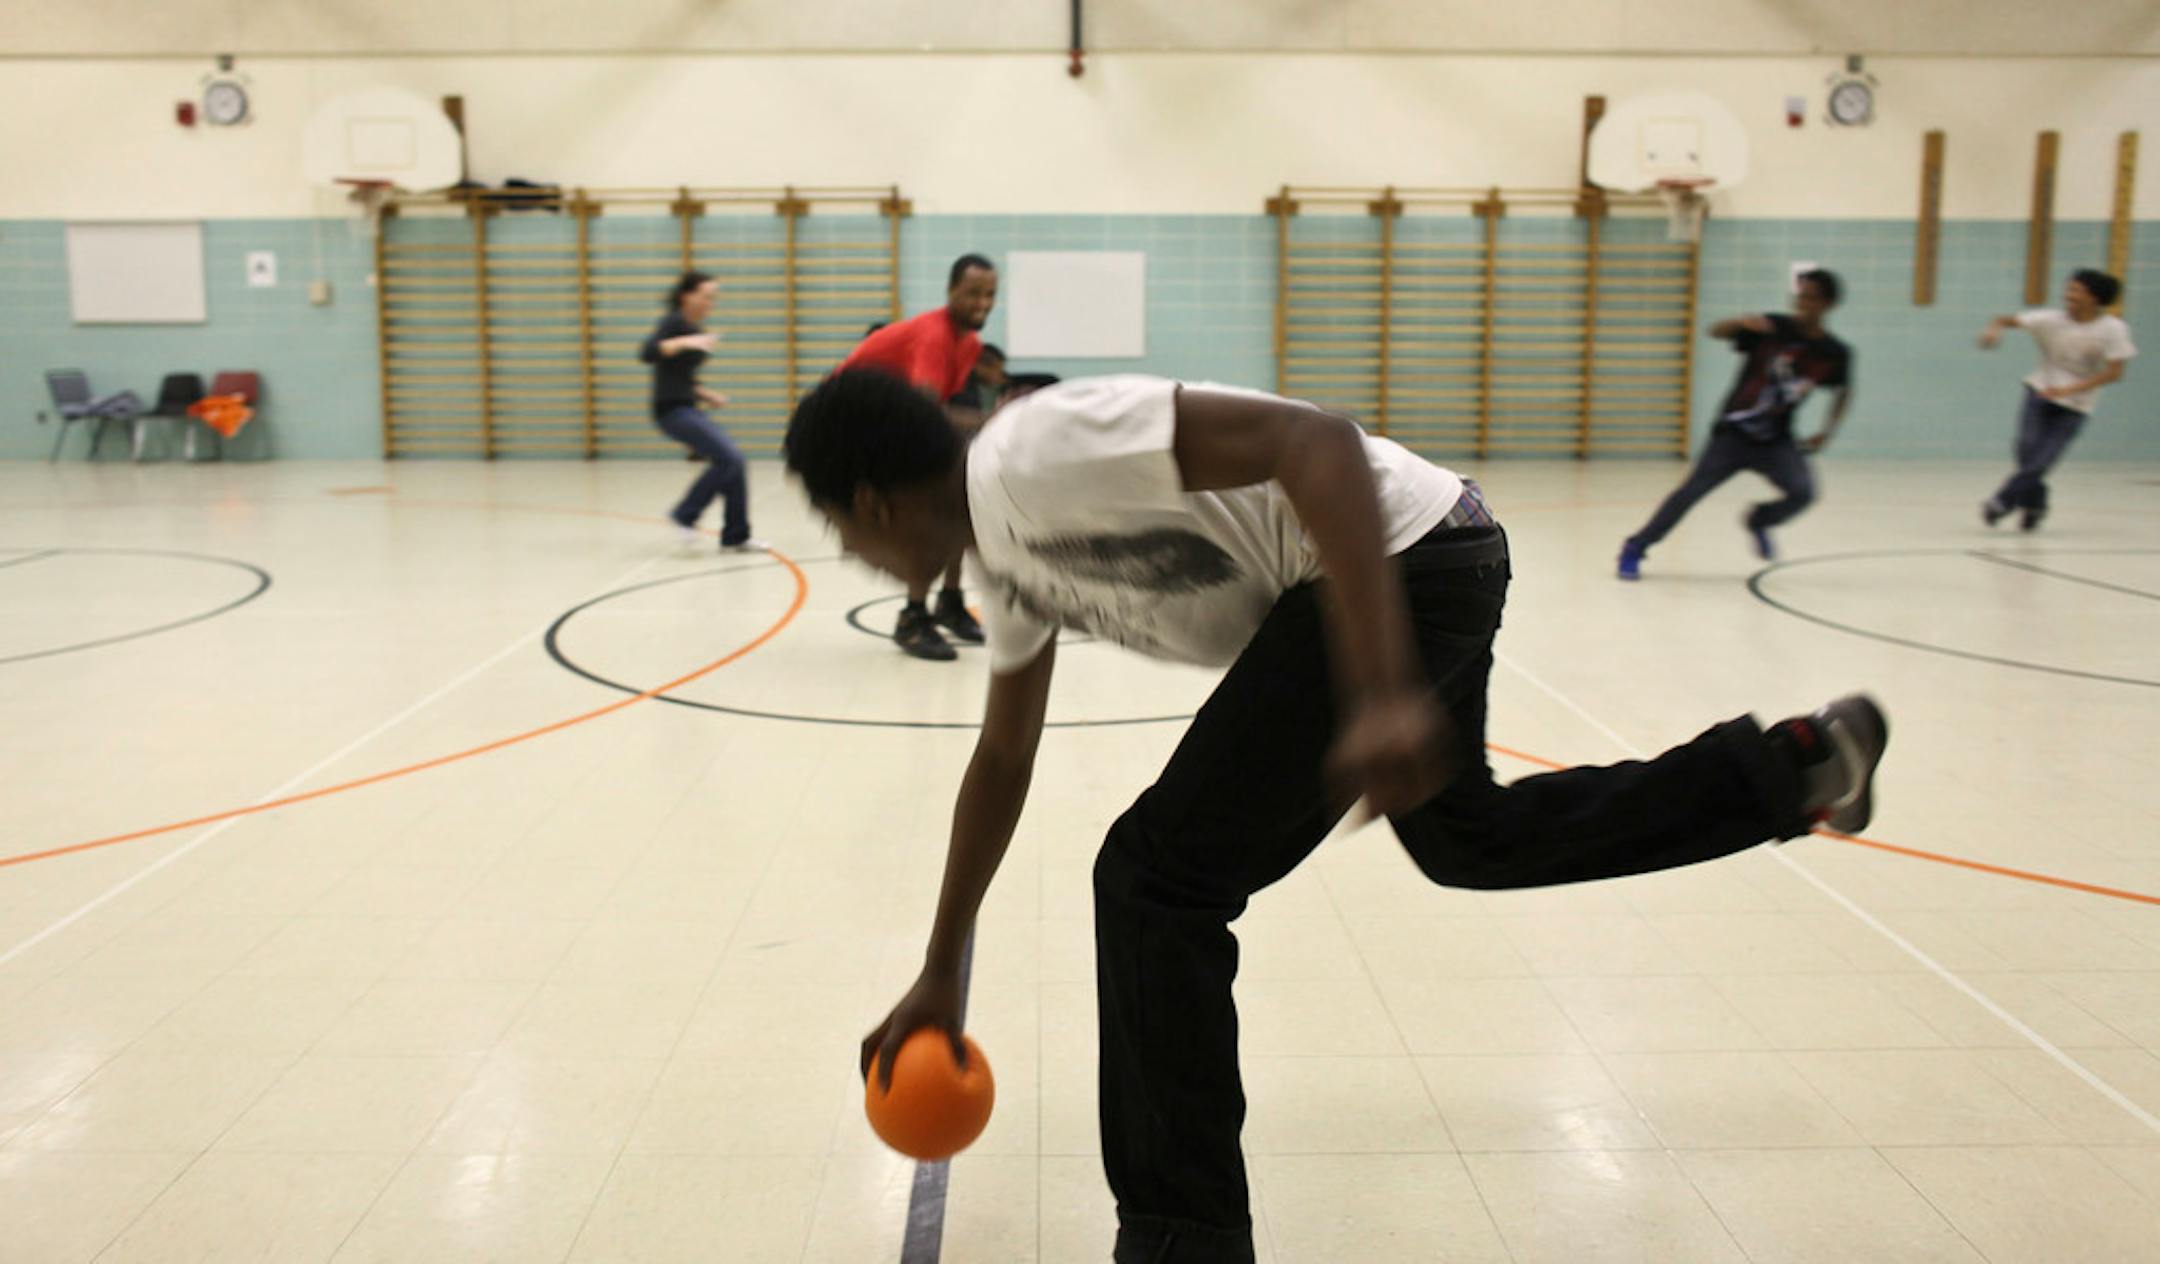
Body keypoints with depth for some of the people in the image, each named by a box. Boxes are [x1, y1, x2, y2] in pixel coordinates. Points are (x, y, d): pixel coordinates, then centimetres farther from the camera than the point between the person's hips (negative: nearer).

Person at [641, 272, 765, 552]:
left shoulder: (696, 329, 17)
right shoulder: (673, 323, -8)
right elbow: (647, 353, -26)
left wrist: (706, 395, 13)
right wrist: (685, 342, -33)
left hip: (688, 409, 9)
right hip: (671, 410, -9)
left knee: (734, 463, 1)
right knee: (728, 458, -19)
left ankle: (736, 536, 6)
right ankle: (685, 515, -5)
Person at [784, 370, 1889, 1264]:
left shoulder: (1031, 453, -20)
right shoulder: (1003, 559, 12)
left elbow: (1315, 443, -28)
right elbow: (1002, 759, 23)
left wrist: (1381, 698, -36)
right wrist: (939, 974, 27)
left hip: (1403, 557, -11)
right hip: (1433, 574, 11)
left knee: (1158, 877, -9)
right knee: (1468, 840, 30)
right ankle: (1797, 766, 41)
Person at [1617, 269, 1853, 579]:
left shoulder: (1835, 353, -5)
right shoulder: (1774, 327, -11)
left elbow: (1844, 392, 13)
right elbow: (1715, 331, -13)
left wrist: (1828, 431, -1)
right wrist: (1742, 322, -34)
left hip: (1776, 441, 2)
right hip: (1733, 433, -1)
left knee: (1804, 492, -20)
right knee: (1692, 491, -7)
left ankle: (1760, 521, 13)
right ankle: (1635, 548, 7)